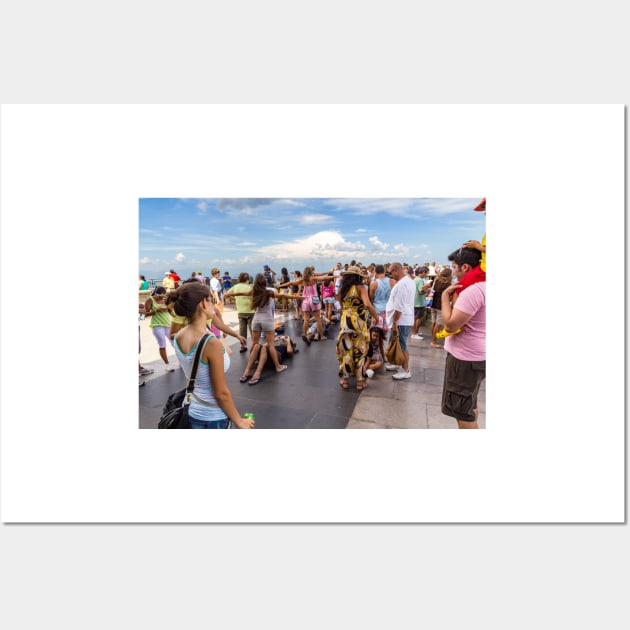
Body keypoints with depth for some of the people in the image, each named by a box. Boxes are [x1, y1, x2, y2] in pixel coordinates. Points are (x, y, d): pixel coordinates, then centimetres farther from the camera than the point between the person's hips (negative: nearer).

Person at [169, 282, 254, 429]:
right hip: (212, 418, -7)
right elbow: (221, 393, -21)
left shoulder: (178, 337, -5)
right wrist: (239, 422, -8)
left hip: (191, 411, 7)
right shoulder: (212, 343, -28)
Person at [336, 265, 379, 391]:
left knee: (346, 350, 13)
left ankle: (345, 380, 22)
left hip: (345, 321, 4)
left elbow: (341, 304, 11)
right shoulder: (360, 287, -9)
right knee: (360, 352, 9)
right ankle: (360, 382, 18)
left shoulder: (342, 288, 5)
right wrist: (377, 317, -13)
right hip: (358, 323, -4)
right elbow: (367, 304, -23)